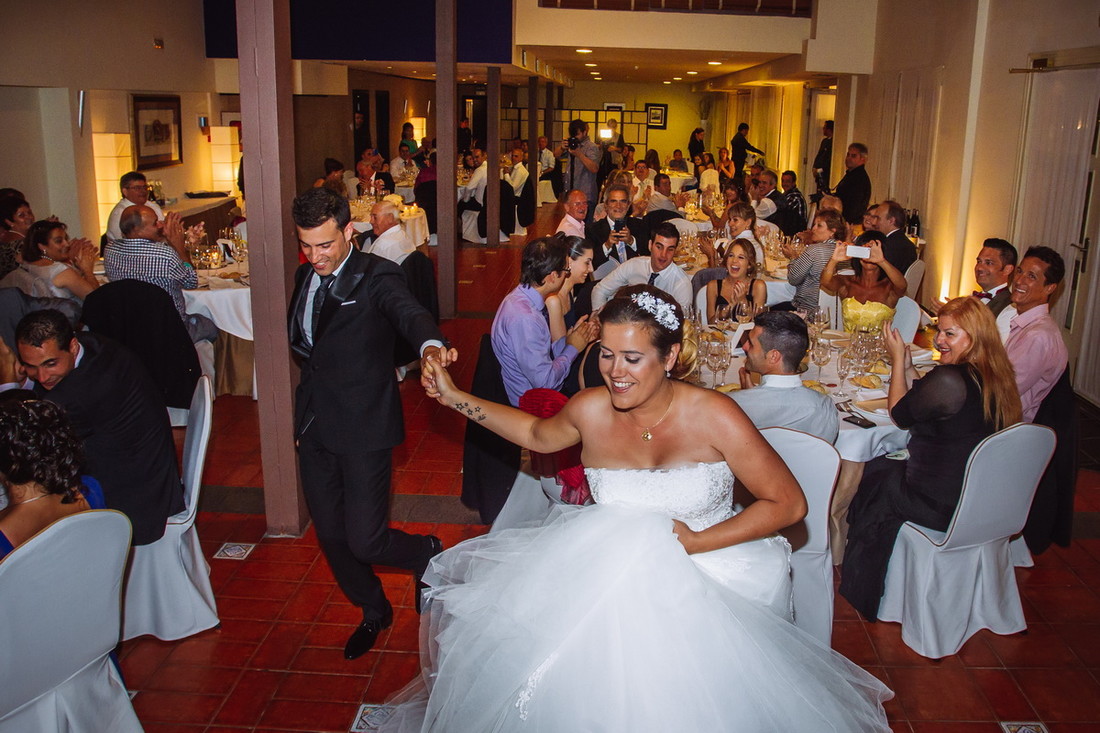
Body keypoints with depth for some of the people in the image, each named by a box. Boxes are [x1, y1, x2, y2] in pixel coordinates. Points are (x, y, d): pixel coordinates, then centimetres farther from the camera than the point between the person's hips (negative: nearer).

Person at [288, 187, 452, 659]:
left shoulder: (376, 276, -13)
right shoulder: (305, 275, 8)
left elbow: (408, 312, -36)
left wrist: (430, 345, -56)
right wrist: (310, 354, 3)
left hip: (363, 427, -7)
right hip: (315, 425, 7)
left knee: (365, 541, -7)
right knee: (331, 535, 15)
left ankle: (430, 555, 27)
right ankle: (373, 612, 41)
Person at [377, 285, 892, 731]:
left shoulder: (713, 417, -17)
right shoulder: (590, 410, -7)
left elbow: (789, 503, -10)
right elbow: (538, 435, 17)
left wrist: (698, 541, -16)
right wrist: (455, 398, 11)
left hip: (708, 569, -3)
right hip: (610, 567, 3)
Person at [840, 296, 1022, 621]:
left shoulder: (948, 378, -29)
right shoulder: (995, 377, 0)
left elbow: (900, 414, -11)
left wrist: (898, 358, -4)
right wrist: (907, 366, 5)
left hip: (943, 507, -8)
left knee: (876, 474, 17)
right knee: (889, 467, 24)